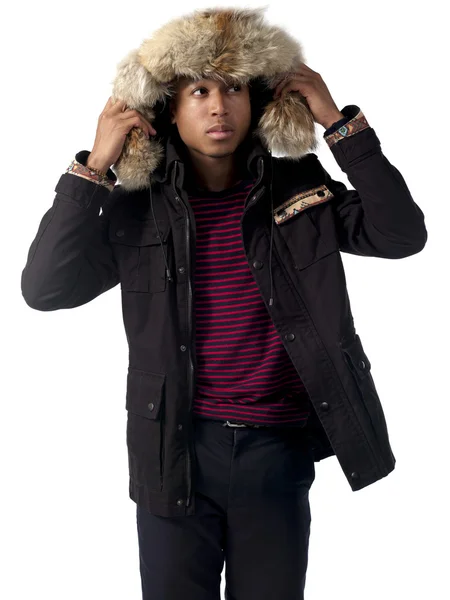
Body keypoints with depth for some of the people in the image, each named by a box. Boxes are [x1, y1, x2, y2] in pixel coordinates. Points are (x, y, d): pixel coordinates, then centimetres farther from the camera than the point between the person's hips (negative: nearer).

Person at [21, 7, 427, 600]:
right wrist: (94, 167, -15)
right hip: (177, 450, -1)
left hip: (278, 447, 1)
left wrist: (340, 123, -10)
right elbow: (44, 288, -11)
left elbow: (402, 234, -8)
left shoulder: (298, 189, 2)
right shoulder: (137, 207, -2)